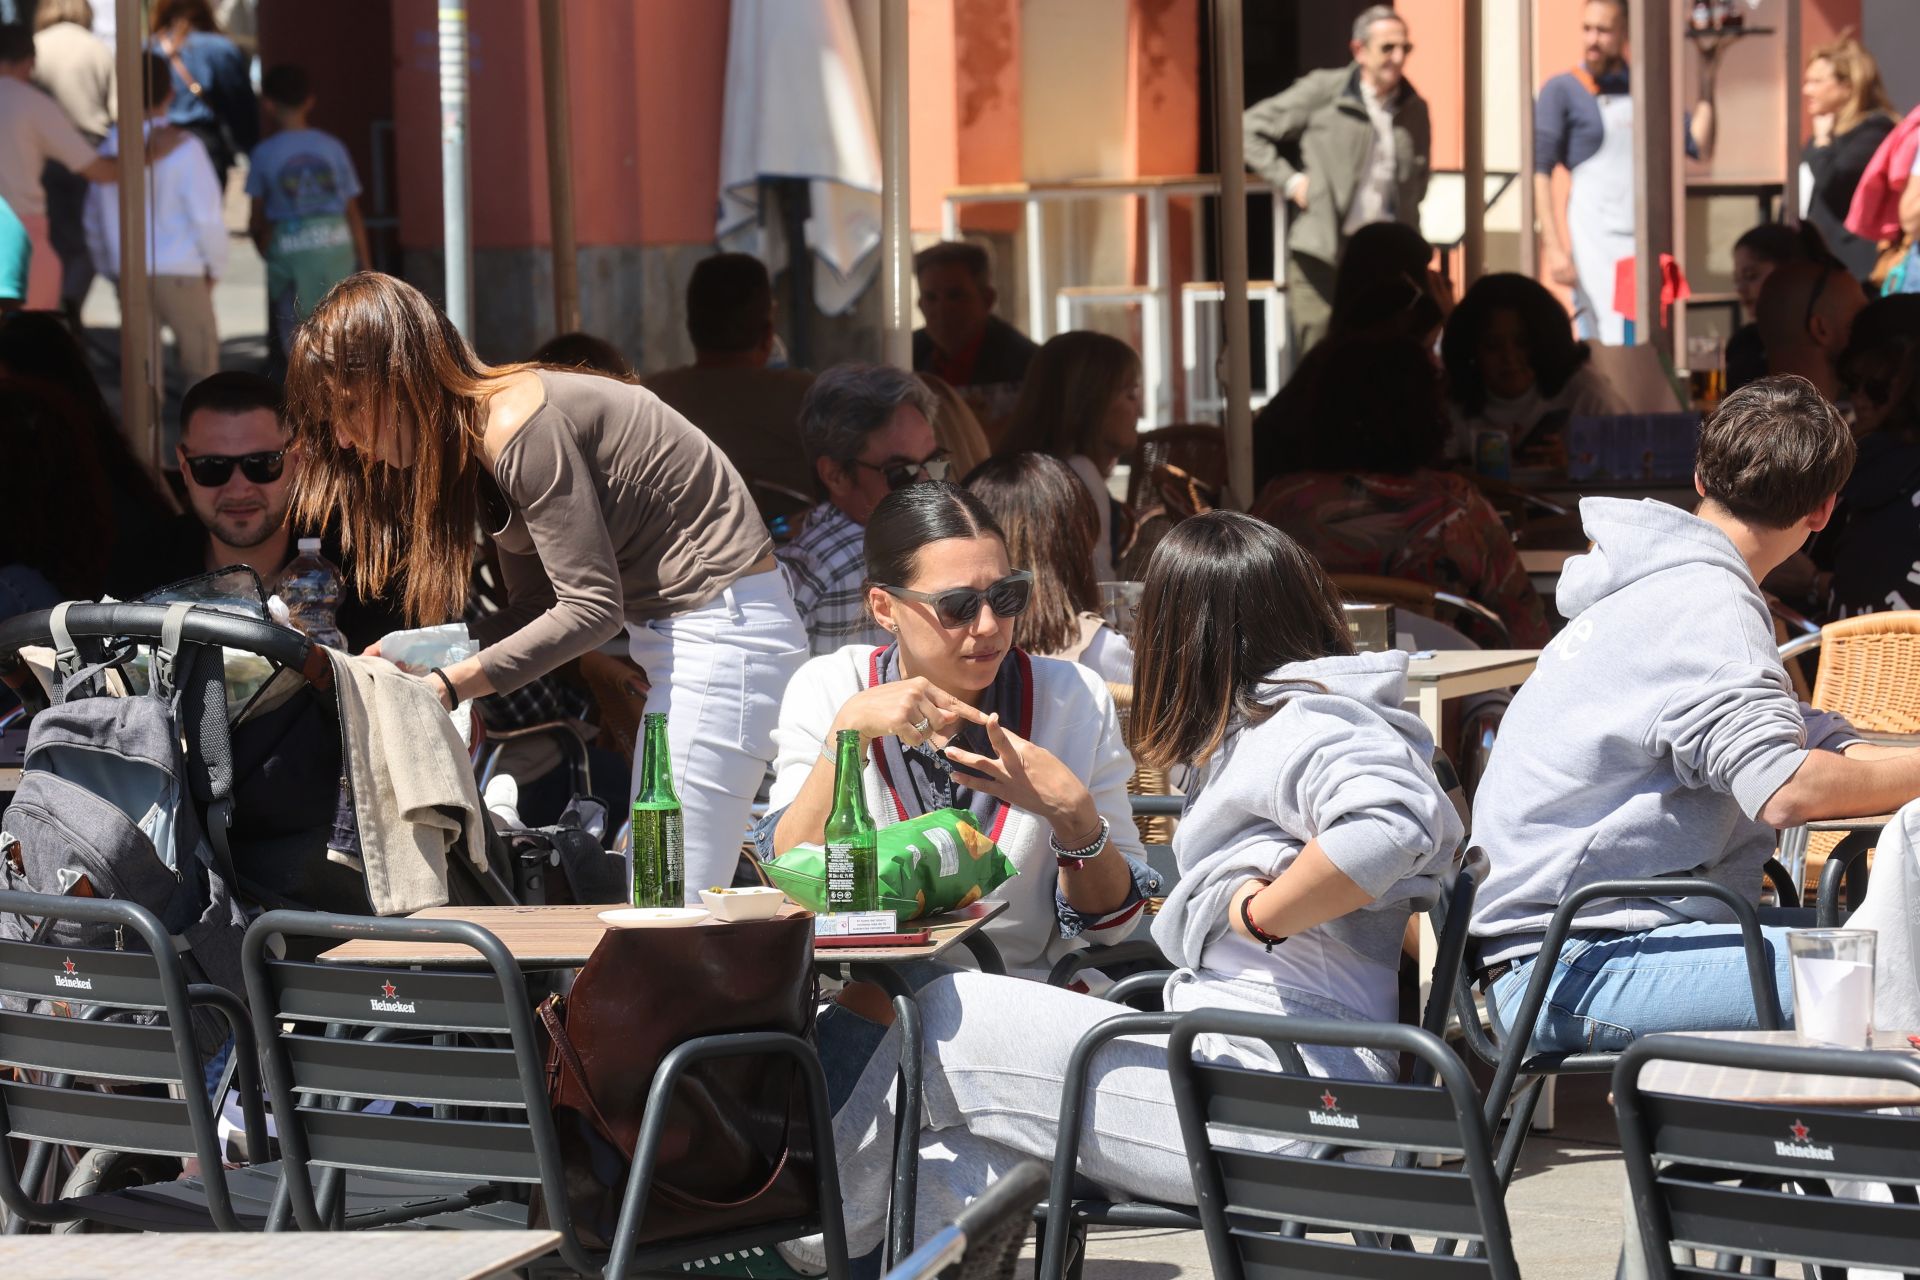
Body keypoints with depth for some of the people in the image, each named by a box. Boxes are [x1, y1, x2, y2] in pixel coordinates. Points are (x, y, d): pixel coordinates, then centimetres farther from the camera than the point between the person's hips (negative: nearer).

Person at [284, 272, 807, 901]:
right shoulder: (476, 436, 10)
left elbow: (592, 607, -20)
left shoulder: (521, 429, -20)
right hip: (676, 630, 10)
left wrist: (448, 685, -19)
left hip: (725, 625, -10)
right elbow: (537, 606, 12)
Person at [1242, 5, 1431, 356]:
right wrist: (1288, 181, -5)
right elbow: (1250, 129, 3)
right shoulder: (1322, 92, -2)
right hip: (1320, 258, -3)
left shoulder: (1414, 109, 10)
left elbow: (1420, 172, 27)